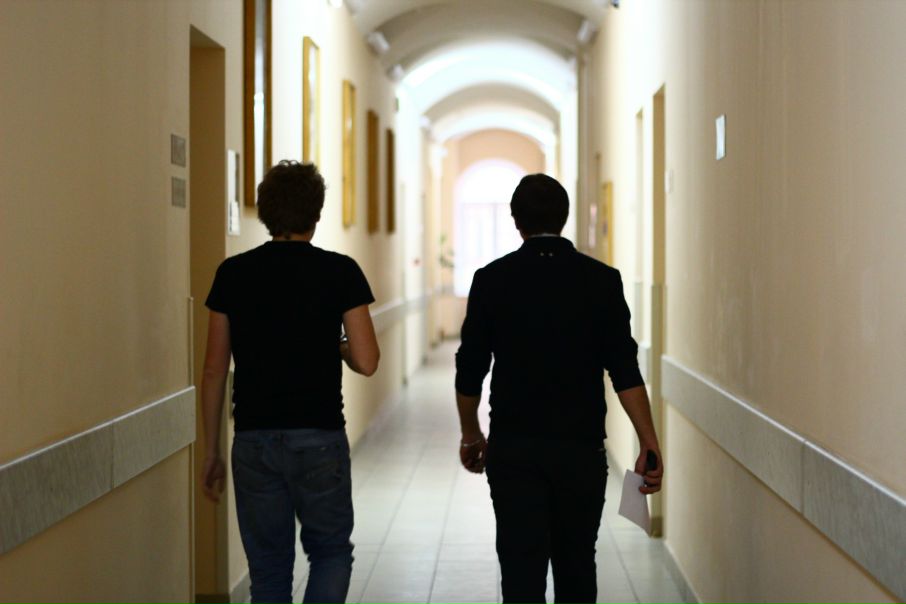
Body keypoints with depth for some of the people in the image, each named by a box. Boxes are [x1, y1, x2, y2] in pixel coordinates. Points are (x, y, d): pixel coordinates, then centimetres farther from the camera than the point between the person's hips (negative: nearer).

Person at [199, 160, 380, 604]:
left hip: (254, 439, 2)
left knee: (268, 568, 11)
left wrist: (211, 451, 11)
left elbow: (214, 371, 4)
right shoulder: (339, 272, -4)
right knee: (330, 552, 16)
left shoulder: (233, 273, 3)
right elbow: (366, 362, -8)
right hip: (320, 438, -2)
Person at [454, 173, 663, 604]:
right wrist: (650, 444, -7)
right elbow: (624, 370, -9)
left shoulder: (492, 279, -2)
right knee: (576, 567, 16)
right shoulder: (601, 280, -2)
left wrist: (471, 435, 16)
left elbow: (470, 370, 1)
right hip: (581, 448, 1)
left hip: (513, 450, -1)